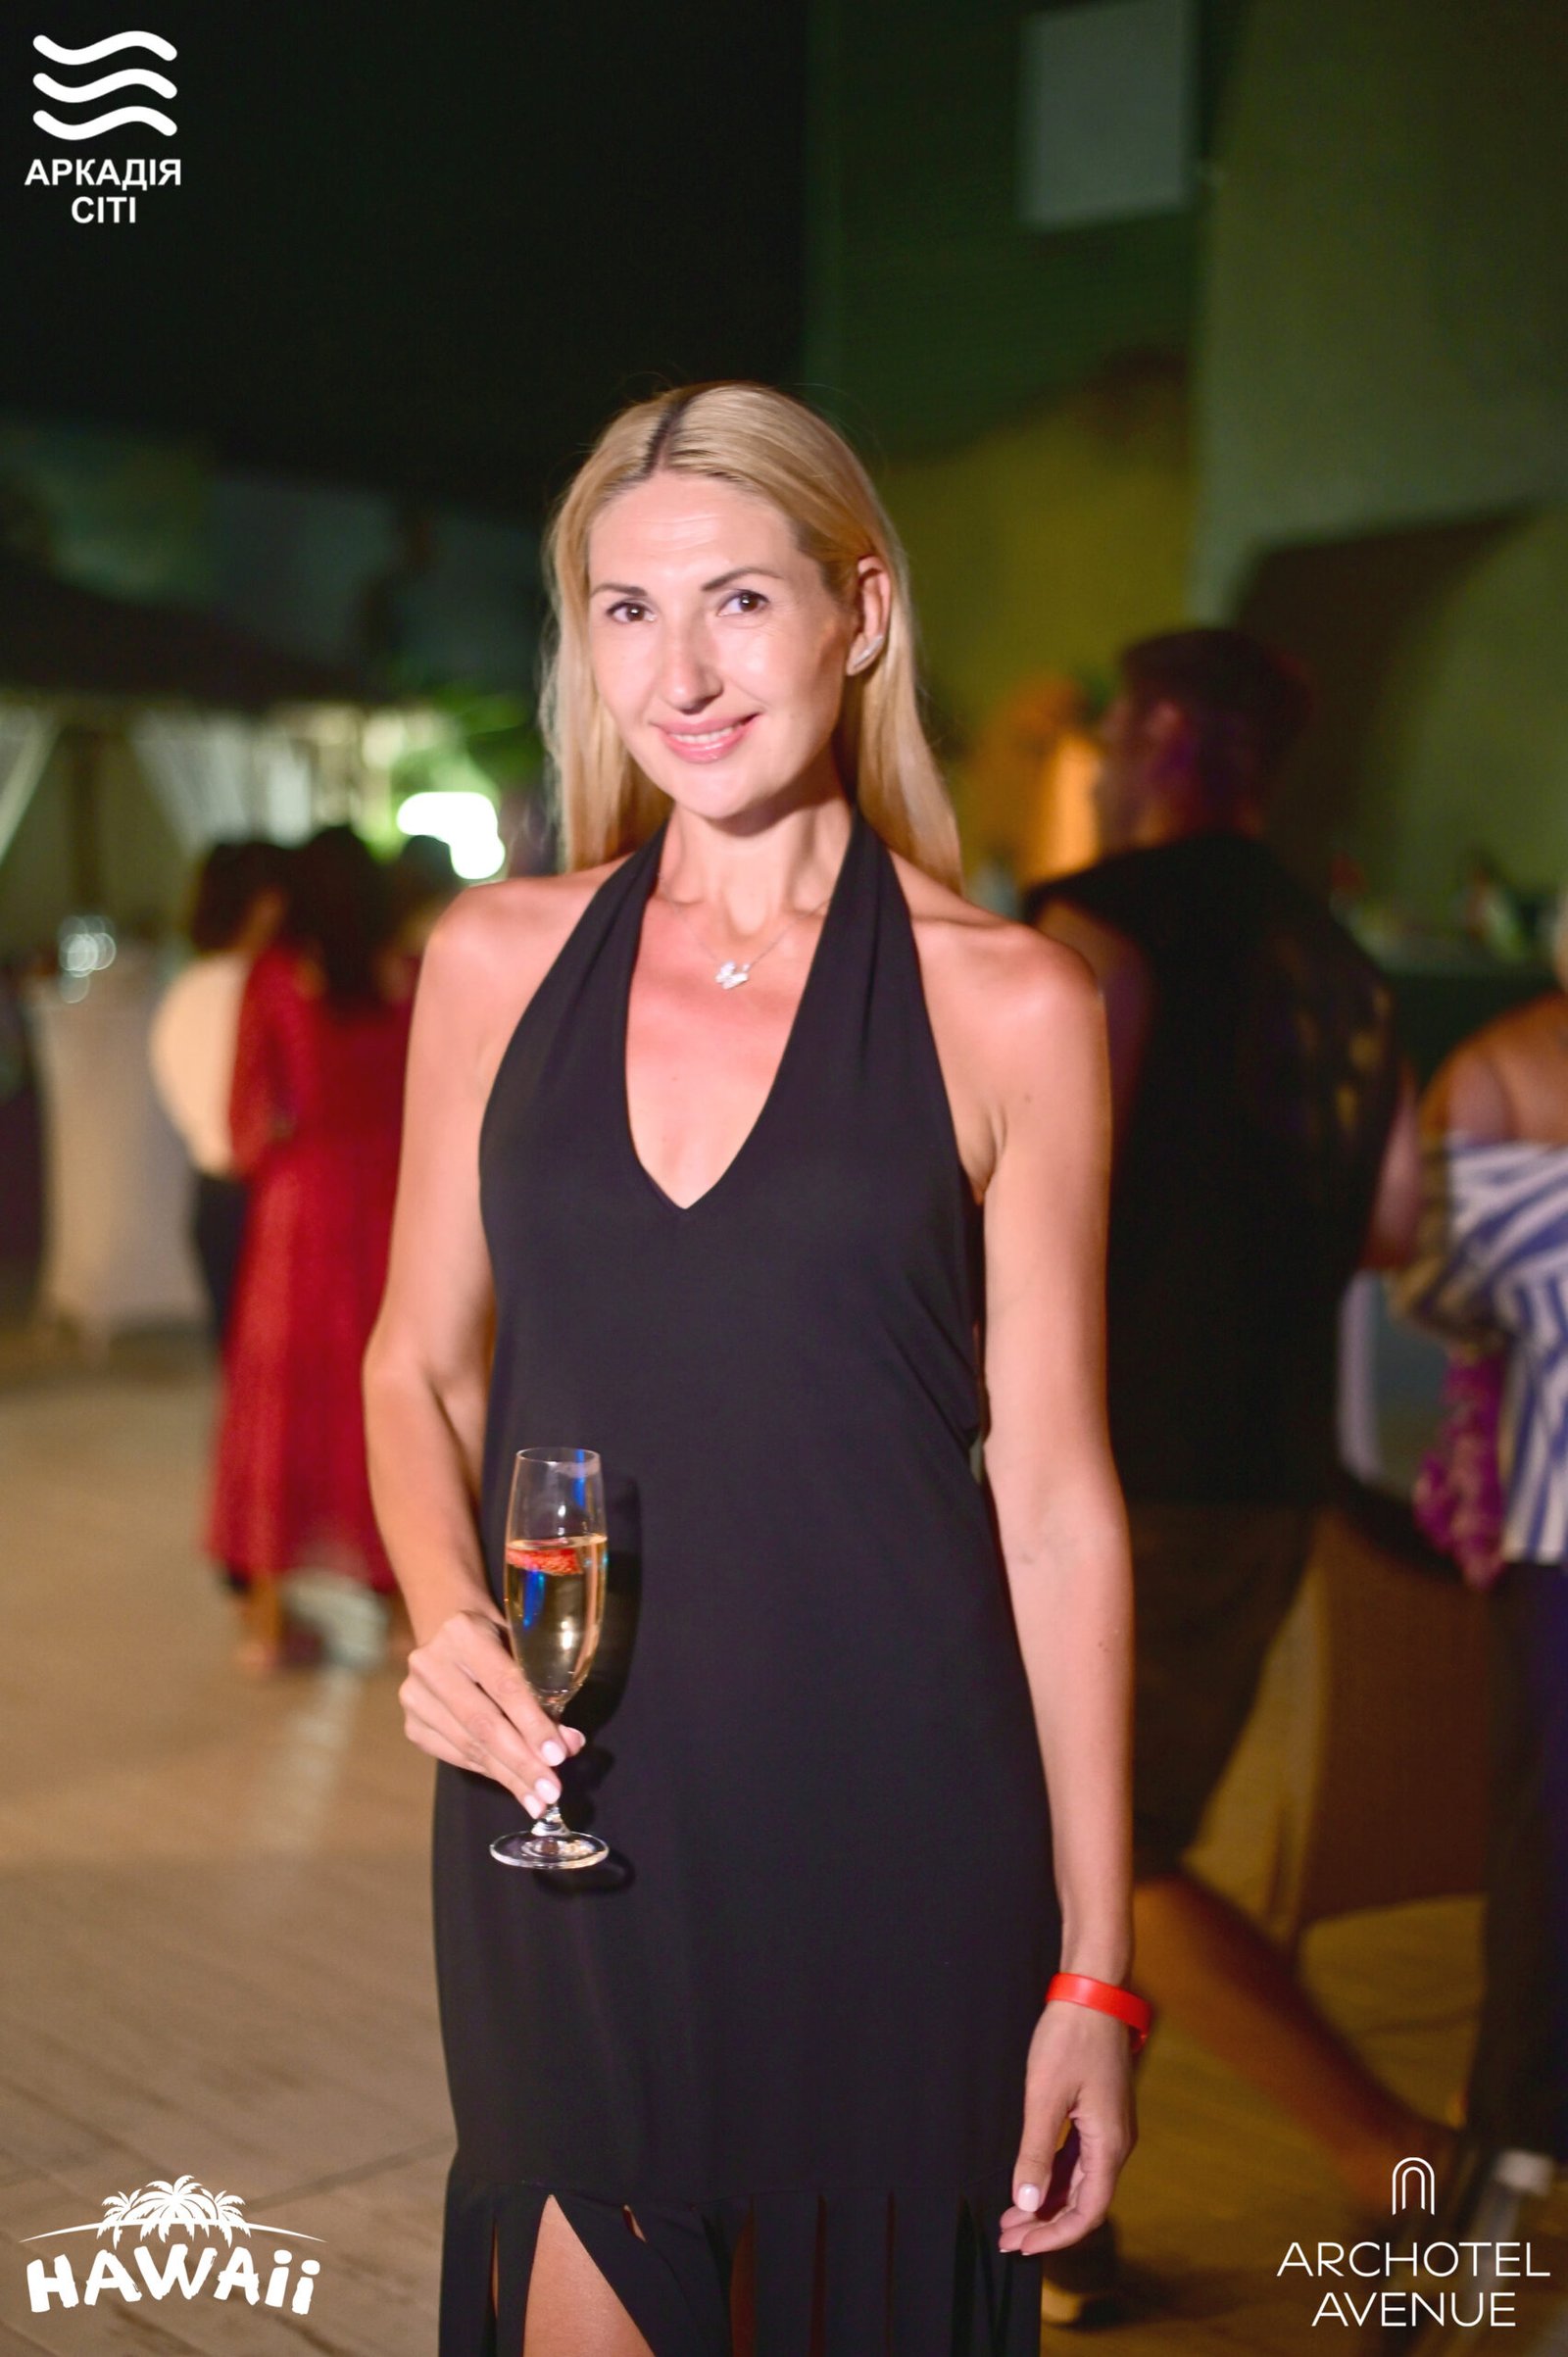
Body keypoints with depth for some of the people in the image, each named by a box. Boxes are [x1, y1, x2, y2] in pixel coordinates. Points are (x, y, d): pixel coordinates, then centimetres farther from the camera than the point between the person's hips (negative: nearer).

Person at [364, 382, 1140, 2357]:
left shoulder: (1004, 1006, -5)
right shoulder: (499, 959, 3)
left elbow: (1055, 1492, -4)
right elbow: (422, 1368, 12)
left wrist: (1093, 1966, -4)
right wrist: (446, 1620, -9)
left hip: (889, 1814, -2)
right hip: (562, 1813, 2)